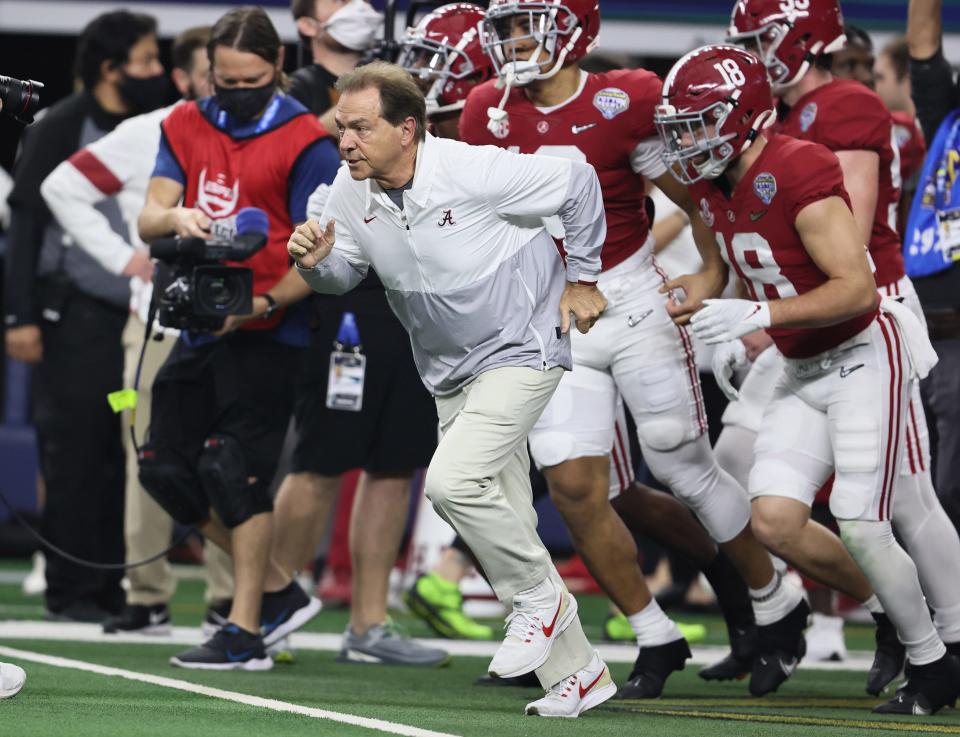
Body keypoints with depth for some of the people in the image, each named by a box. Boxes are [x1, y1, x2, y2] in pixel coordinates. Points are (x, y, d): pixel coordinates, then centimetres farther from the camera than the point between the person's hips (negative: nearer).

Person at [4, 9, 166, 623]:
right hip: (77, 315, -5)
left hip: (138, 315, 5)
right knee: (75, 453, -3)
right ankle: (71, 592, 1)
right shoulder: (62, 129, -2)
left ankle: (112, 589, 7)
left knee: (124, 457, 2)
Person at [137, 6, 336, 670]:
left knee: (234, 470, -12)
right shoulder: (186, 127, 9)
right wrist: (176, 218, -22)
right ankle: (279, 592, 19)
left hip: (265, 333, -7)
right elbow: (149, 219, 1)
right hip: (200, 325, 7)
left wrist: (261, 305, -25)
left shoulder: (304, 143, -9)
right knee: (166, 468, 7)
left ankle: (245, 632, -4)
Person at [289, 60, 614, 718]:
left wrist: (583, 278, -4)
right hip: (450, 374, 7)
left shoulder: (474, 172, -25)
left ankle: (540, 599, -3)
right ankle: (578, 675, 20)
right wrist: (318, 262, -14)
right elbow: (346, 274, 9)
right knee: (505, 525, 8)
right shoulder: (352, 193, -7)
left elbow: (578, 183, -13)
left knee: (452, 479, -26)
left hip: (522, 349, -7)